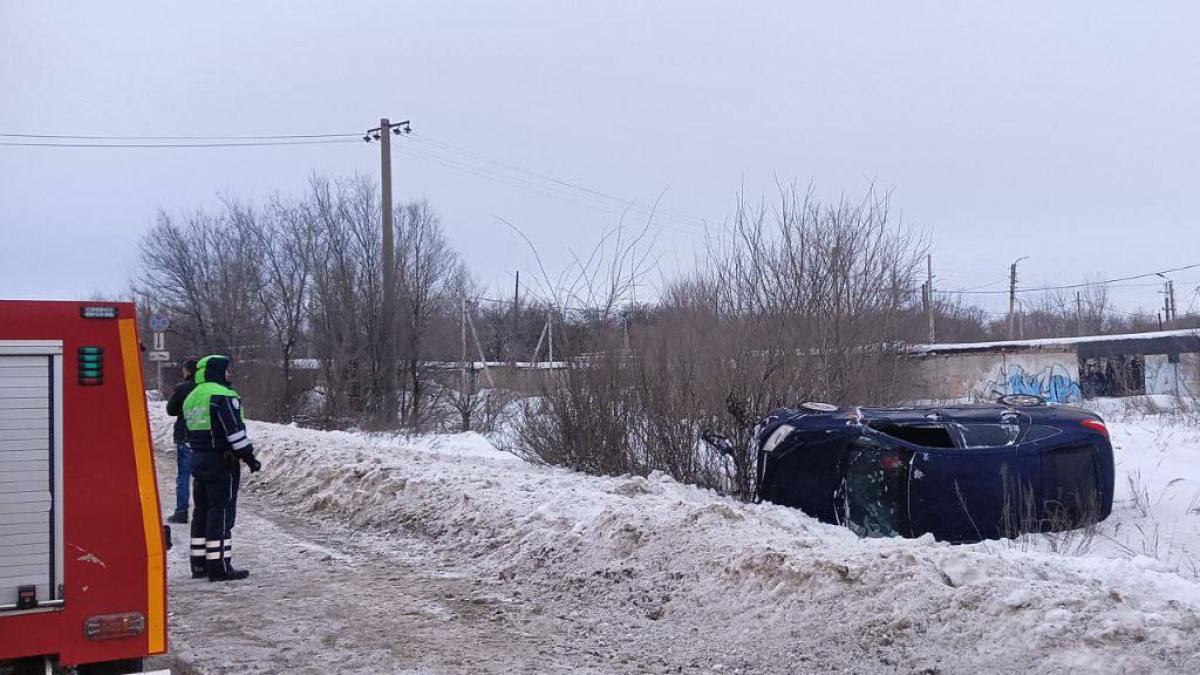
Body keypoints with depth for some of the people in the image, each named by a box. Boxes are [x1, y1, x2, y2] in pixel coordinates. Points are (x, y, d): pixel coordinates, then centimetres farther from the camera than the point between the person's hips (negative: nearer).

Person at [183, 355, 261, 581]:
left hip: (198, 460, 9)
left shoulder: (191, 398, 16)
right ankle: (219, 566, -8)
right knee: (222, 512, -7)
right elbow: (234, 429, -18)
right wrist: (248, 456, -13)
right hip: (222, 461, -9)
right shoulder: (222, 395, -13)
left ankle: (199, 564, 18)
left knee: (202, 511, 13)